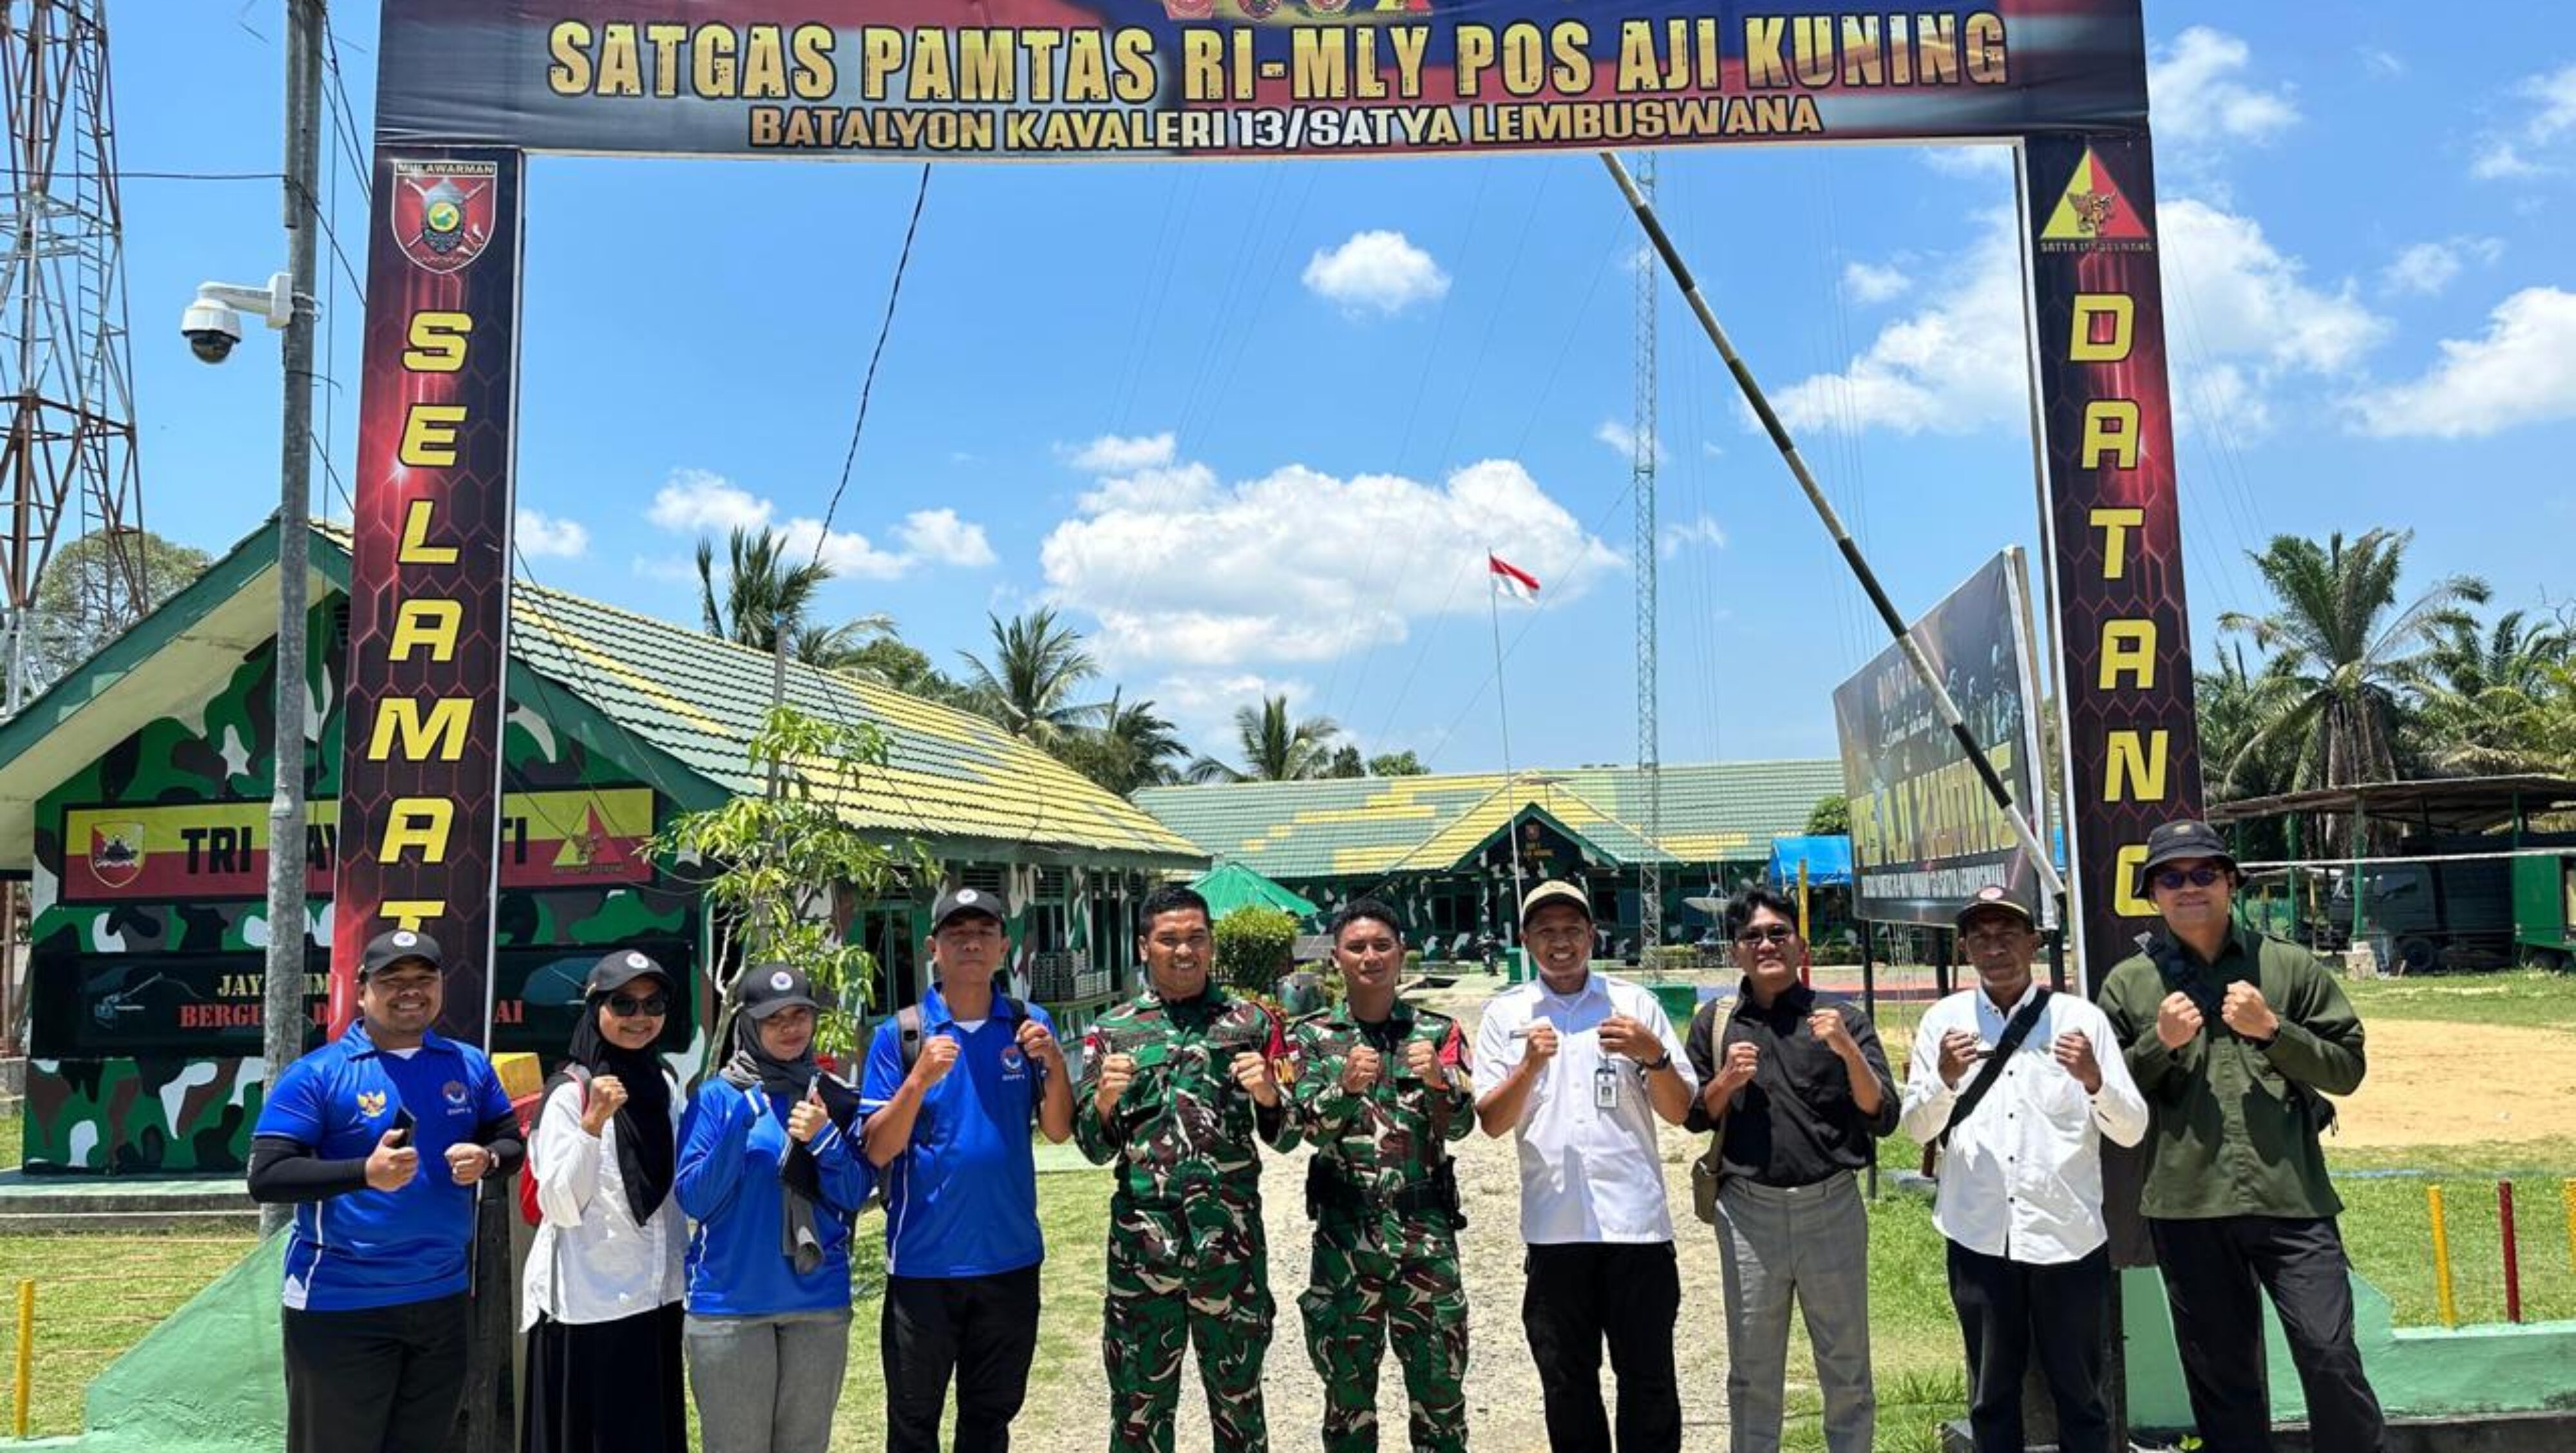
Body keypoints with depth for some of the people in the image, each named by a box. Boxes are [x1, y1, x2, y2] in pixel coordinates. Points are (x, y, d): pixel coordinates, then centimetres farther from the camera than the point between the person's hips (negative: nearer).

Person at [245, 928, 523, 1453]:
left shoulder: (469, 1065, 5)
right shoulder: (317, 1073, -9)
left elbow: (513, 1142, 11)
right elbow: (265, 1177, -14)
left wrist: (486, 1160, -12)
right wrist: (364, 1172, -28)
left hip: (442, 1298, 5)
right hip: (340, 1305, -4)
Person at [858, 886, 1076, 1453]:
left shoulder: (1029, 1025, 0)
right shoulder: (900, 1034, -7)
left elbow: (1058, 1130, -2)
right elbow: (878, 1151, -10)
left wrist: (1055, 1062, -19)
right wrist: (919, 1079, -25)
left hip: (1010, 1258, 2)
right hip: (923, 1260, -2)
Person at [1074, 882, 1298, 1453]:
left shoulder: (1250, 1021, 5)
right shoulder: (1111, 1030, 7)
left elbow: (1286, 1137, 6)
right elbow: (1095, 1148, 7)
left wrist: (1268, 1095, -15)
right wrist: (1105, 1100, -13)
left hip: (1230, 1240, 0)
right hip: (1142, 1239, 1)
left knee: (1239, 1397, 11)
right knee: (1139, 1404, 9)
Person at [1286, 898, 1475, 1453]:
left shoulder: (1436, 1030, 4)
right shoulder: (1310, 1034, 3)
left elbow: (1461, 1125, -5)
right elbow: (1313, 1129, -8)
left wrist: (1438, 1080, -26)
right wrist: (1347, 1086, -27)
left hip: (1426, 1228, 0)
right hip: (1344, 1230, 0)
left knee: (1440, 1387, 7)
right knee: (1347, 1389, 8)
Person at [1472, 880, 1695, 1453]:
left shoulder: (1634, 1003, 5)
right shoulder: (1505, 1014, 5)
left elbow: (1679, 1112, 4)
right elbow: (1491, 1122, 0)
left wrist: (1653, 1055, -14)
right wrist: (1530, 1066, -15)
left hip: (1635, 1219, 0)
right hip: (1553, 1226, 1)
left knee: (1648, 1379, 6)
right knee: (1566, 1384, 12)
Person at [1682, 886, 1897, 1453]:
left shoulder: (1843, 1021, -1)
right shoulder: (1714, 1023, 5)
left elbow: (1883, 1118, -6)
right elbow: (1694, 1117, 11)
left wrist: (1849, 1051, -21)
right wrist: (1726, 1082, -9)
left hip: (1832, 1208, -1)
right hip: (1748, 1212, 1)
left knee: (1847, 1370, 11)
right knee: (1752, 1374, 13)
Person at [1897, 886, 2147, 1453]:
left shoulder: (2081, 1017, -3)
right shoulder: (1943, 1020, 1)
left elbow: (2131, 1130, -3)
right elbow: (1917, 1127, 1)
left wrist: (2094, 1080, -22)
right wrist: (1945, 1079, -18)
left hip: (2067, 1235, -1)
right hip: (1979, 1237, 1)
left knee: (2079, 1394, 12)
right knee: (1991, 1395, 15)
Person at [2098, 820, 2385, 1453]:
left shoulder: (2291, 967, 7)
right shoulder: (2126, 984, 7)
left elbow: (2347, 1067, 5)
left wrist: (2272, 1030, -8)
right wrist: (2159, 1042, -7)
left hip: (2291, 1196, -1)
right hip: (2186, 1204, 1)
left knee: (2330, 1354, -3)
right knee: (2220, 1375, 10)